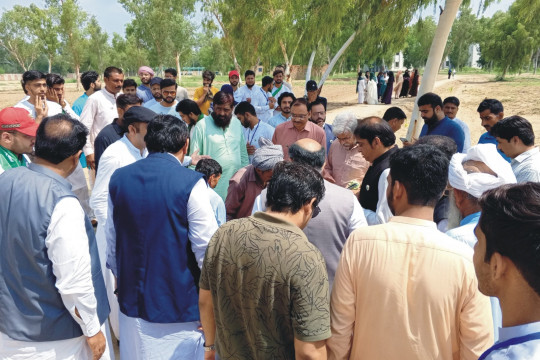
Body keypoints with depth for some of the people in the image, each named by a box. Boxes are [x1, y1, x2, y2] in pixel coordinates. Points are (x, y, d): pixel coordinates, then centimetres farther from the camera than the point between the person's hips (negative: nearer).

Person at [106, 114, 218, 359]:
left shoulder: (118, 178, -1)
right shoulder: (190, 183, -17)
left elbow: (111, 240, 6)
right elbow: (205, 247, -16)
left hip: (133, 300, 5)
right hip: (180, 302, -5)